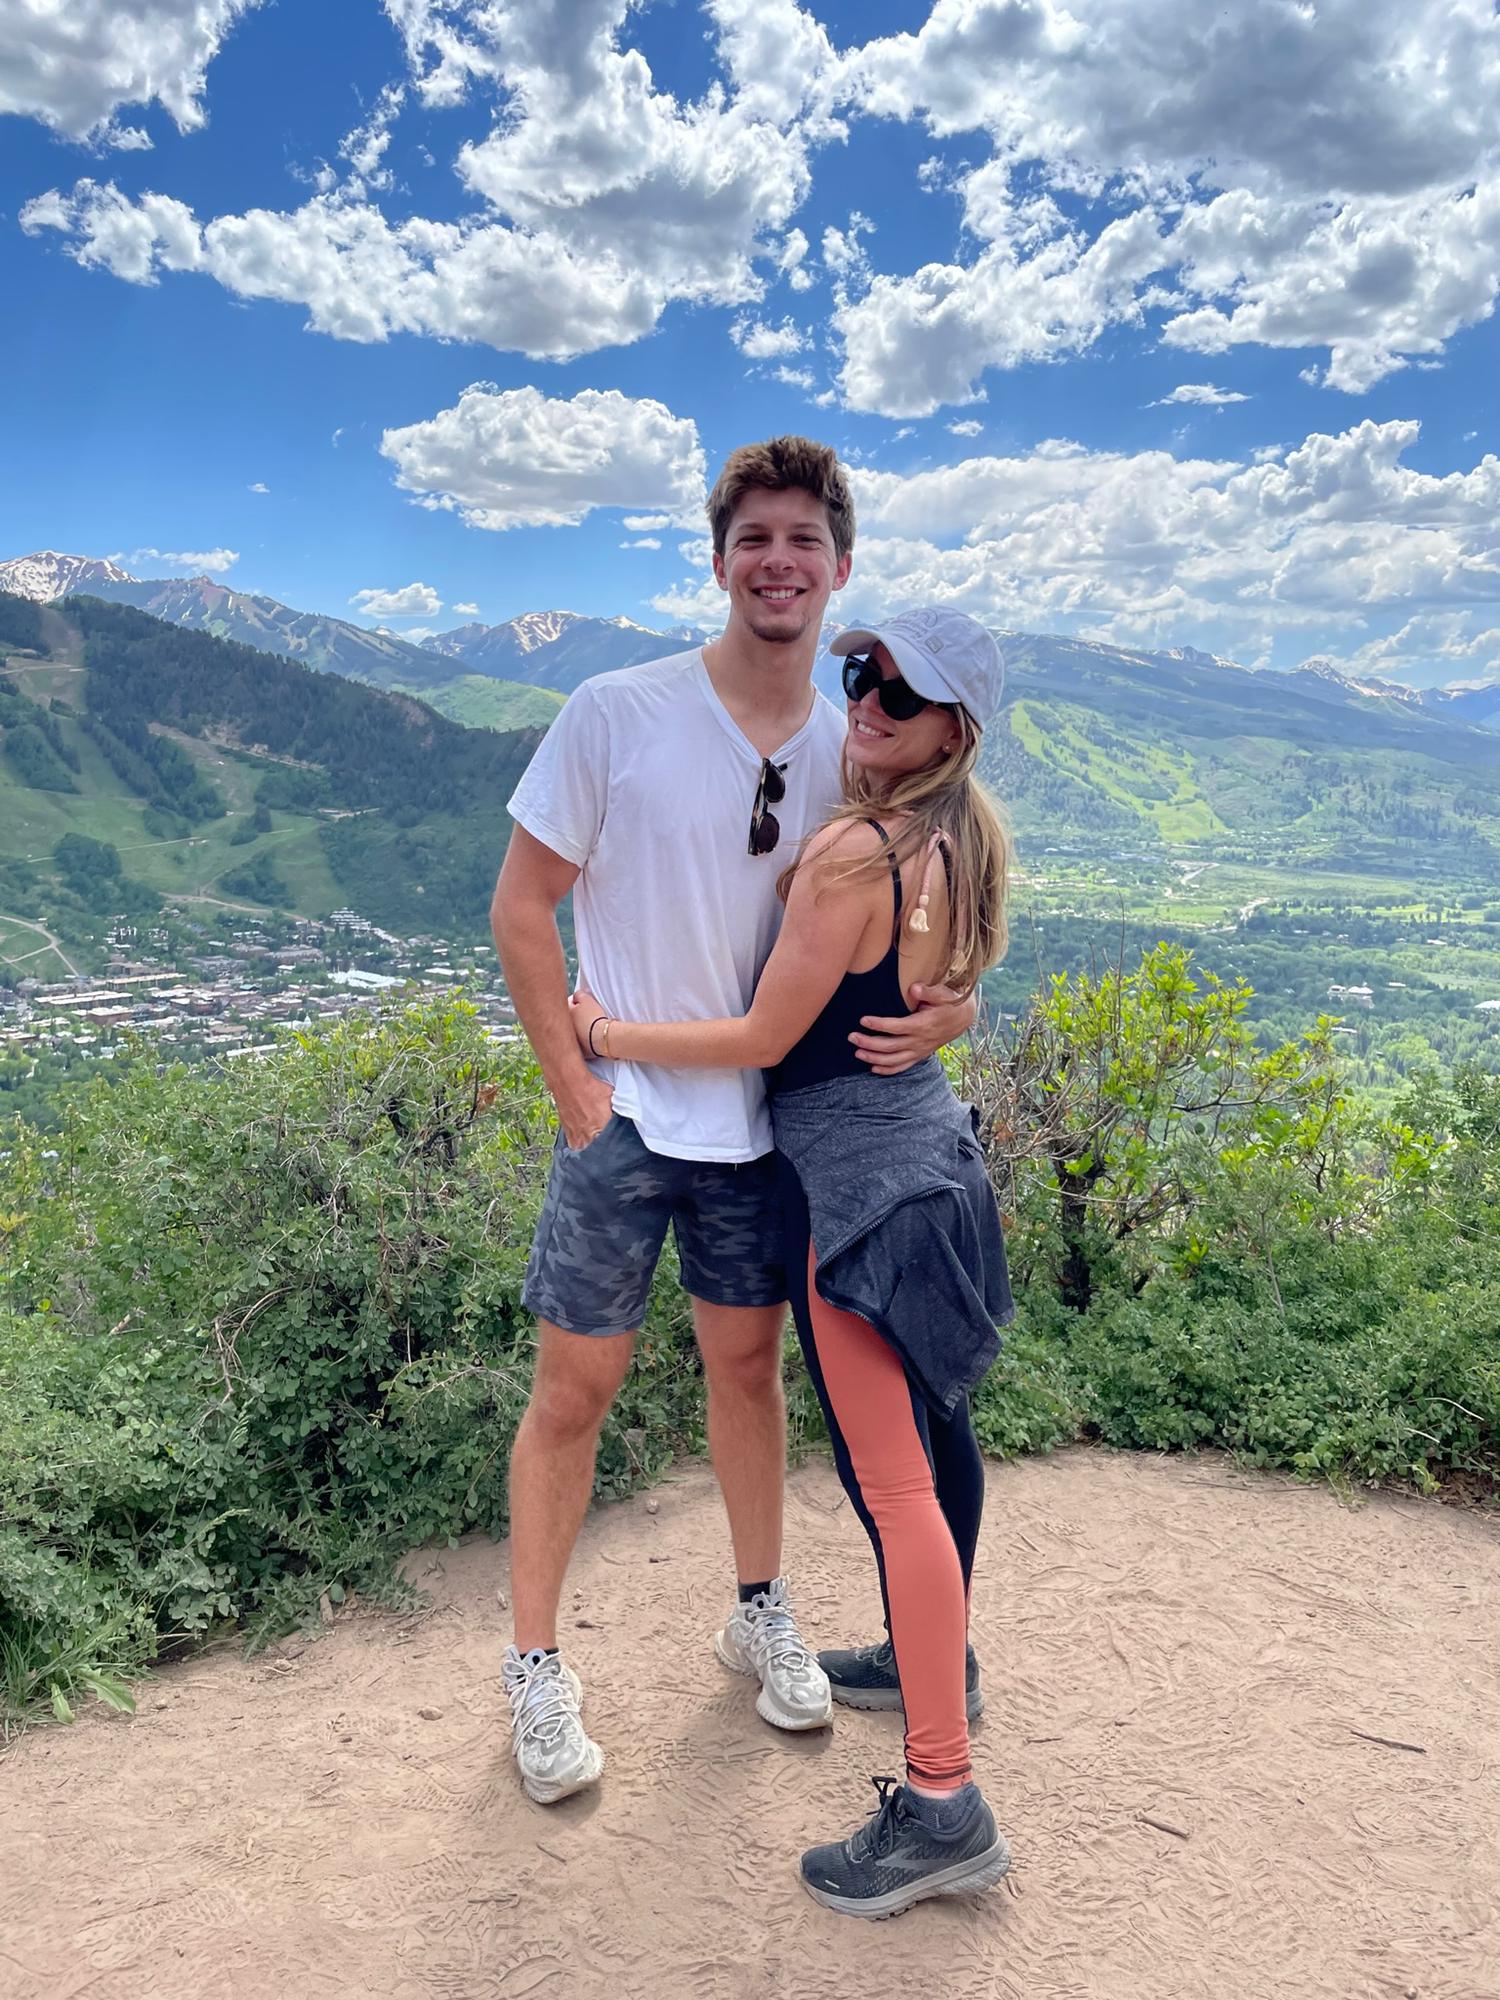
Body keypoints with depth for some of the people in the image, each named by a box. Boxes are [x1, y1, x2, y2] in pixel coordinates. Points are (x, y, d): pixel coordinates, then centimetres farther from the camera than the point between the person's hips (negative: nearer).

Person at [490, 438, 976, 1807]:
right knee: (576, 1386, 6)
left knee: (749, 1364, 17)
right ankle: (537, 1665, 25)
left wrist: (943, 1012, -14)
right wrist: (575, 1084, -11)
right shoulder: (617, 714, -10)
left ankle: (763, 1616, 38)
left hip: (764, 1125, 3)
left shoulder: (854, 752, 1)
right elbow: (522, 908, -6)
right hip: (623, 1120, -3)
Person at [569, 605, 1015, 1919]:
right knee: (931, 1419, 22)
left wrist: (609, 1036, -5)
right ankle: (938, 1656, 42)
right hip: (930, 1141, 10)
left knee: (891, 1476, -5)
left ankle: (945, 1809, 4)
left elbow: (765, 1039, -17)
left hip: (856, 1171, -10)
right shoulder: (956, 842, 6)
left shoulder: (850, 853, -21)